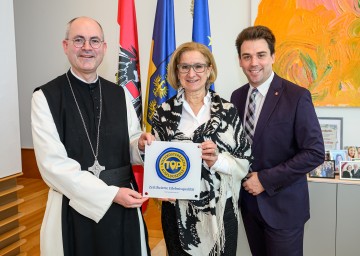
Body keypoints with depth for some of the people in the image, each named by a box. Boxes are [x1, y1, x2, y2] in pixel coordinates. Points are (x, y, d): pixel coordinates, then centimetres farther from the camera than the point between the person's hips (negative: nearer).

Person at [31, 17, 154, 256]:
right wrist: (110, 193, -18)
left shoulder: (119, 94, 5)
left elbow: (130, 148, 10)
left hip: (124, 205, 4)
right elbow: (53, 164, -13)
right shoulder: (46, 97, -7)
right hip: (75, 207, -3)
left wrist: (141, 145, -14)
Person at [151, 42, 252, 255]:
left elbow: (244, 162, -2)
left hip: (221, 209, 0)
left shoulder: (228, 110, -3)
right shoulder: (165, 113, -1)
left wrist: (217, 160, -20)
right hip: (179, 210, 0)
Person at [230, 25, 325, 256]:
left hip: (283, 205, -5)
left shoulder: (297, 97, -13)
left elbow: (315, 152, -16)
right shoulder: (237, 96, 4)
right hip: (249, 201, 5)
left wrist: (266, 180, -17)